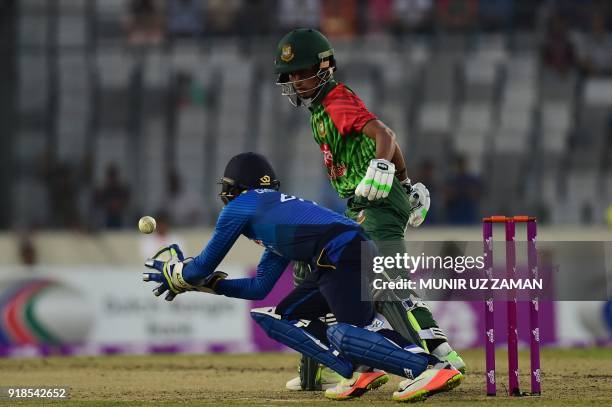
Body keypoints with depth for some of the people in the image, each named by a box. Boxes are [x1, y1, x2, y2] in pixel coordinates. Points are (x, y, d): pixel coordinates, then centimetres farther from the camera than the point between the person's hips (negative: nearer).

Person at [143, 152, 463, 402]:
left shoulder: (240, 207, 12)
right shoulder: (277, 209, 36)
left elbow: (205, 264, 16)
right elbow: (260, 288, 39)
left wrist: (174, 276, 35)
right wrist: (204, 283, 42)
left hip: (344, 252, -9)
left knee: (345, 335, -23)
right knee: (277, 318, 15)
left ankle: (432, 368, -39)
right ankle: (363, 372, -1)